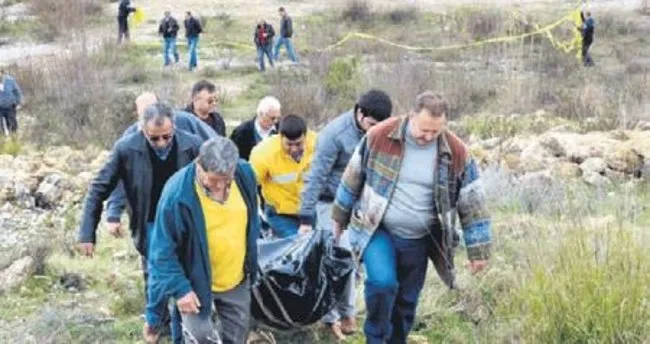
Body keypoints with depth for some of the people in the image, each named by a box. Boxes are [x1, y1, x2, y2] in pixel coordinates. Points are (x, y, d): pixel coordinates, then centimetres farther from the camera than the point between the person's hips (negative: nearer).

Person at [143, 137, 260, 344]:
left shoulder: (245, 174, -14)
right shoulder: (177, 194, -30)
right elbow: (163, 250, -20)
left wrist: (251, 263, 14)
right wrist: (179, 287, -25)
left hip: (237, 279, 5)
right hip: (196, 282, -5)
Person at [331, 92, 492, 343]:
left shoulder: (456, 152, -10)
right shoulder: (379, 136, -13)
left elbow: (472, 203, -3)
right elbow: (353, 177, 2)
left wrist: (478, 250, -2)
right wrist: (340, 217, 11)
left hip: (418, 240, 2)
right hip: (377, 230, -2)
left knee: (407, 299, 11)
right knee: (382, 282, -23)